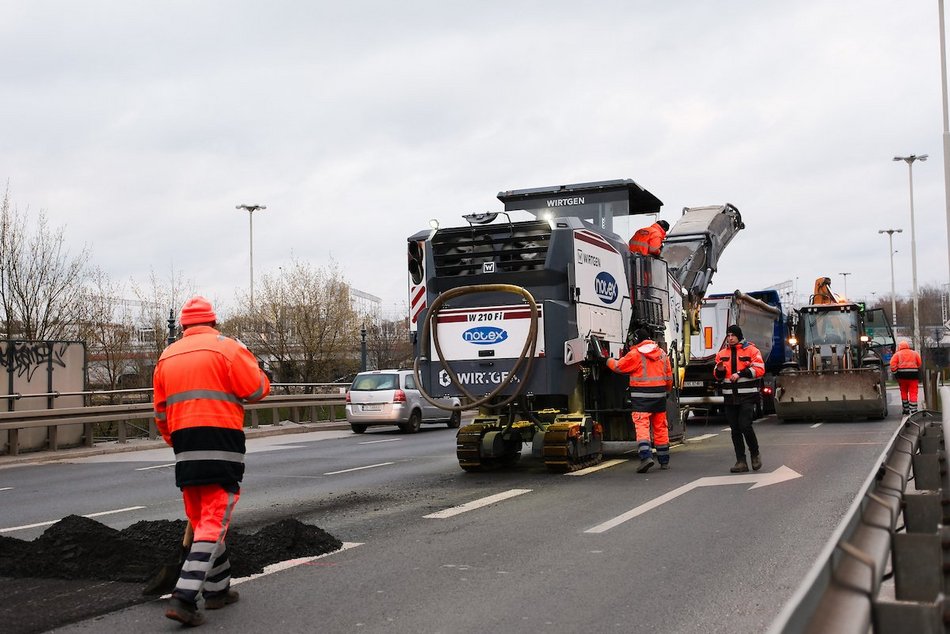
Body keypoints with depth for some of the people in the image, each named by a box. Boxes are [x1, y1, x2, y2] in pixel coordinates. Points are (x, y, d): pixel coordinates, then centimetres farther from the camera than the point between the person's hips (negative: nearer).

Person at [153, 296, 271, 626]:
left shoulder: (167, 357, 15)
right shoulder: (226, 347, -2)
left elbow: (161, 412, 17)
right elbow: (257, 389, -5)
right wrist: (252, 366, 15)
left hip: (183, 443, 6)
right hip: (221, 441, -6)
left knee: (202, 520, 17)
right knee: (213, 522, -4)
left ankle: (218, 589, 26)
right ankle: (184, 597, -14)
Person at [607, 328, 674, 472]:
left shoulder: (635, 354, -6)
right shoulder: (662, 353, 12)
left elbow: (619, 366, 3)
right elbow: (669, 376, 16)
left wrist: (609, 361, 23)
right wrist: (667, 390, 32)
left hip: (641, 396, -5)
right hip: (659, 395, 5)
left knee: (642, 426, -9)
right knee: (660, 427, 12)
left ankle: (646, 456, -27)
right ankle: (664, 461, 20)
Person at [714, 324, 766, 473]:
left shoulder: (751, 350, -2)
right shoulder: (722, 353, 13)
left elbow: (759, 369, -11)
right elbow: (718, 376, 19)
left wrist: (740, 373, -18)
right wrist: (719, 370, -4)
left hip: (747, 396, -5)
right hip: (730, 397, 5)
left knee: (745, 426, -12)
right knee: (735, 430, 5)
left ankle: (755, 454, 11)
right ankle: (741, 462, 10)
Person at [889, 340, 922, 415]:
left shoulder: (897, 354, 6)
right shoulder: (914, 353, 13)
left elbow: (893, 364, -6)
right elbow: (919, 364, 6)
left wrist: (895, 375, -3)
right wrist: (918, 374, 17)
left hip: (902, 375, 0)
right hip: (913, 375, 0)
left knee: (904, 392, 15)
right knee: (913, 393, -1)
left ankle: (906, 410, 20)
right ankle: (913, 411, -9)